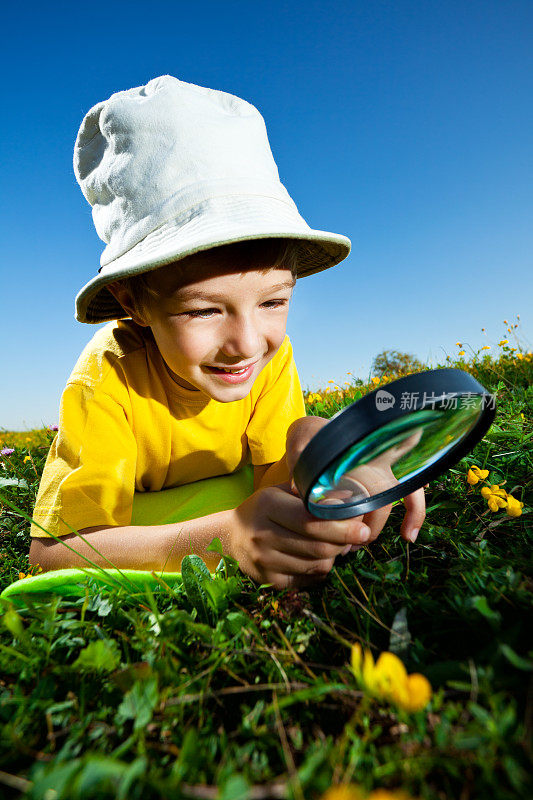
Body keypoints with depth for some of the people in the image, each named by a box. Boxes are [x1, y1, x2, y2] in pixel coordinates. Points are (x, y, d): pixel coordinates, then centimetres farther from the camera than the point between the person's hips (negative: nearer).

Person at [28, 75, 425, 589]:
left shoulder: (274, 356, -21)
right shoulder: (108, 378, -33)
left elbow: (272, 477, -22)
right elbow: (52, 551, -36)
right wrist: (225, 535, -52)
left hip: (226, 499, 3)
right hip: (125, 518, -2)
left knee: (306, 433, -19)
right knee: (229, 491, -30)